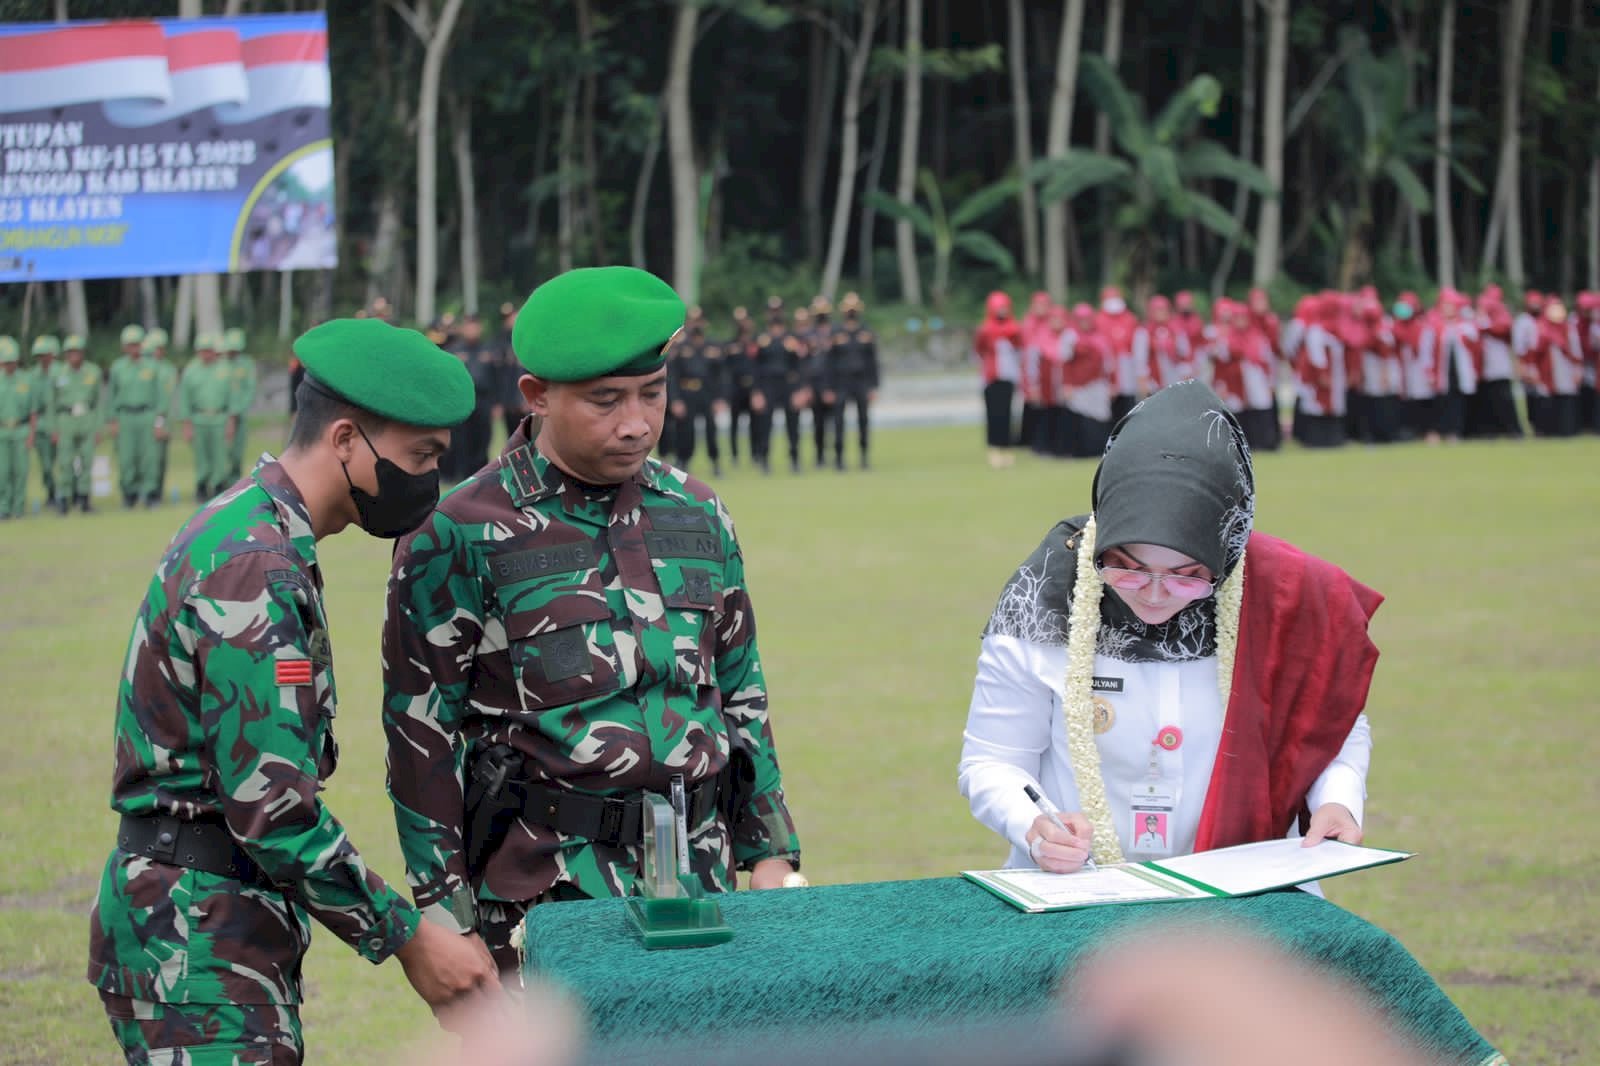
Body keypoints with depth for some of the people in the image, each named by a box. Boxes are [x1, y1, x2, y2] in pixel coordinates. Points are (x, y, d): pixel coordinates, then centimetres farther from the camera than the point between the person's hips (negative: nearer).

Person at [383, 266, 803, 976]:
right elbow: (423, 735, -4)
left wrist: (771, 851, 14)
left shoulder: (696, 514, 12)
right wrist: (446, 919, -7)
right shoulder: (459, 536, -5)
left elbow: (741, 696, 20)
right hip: (542, 886, -5)